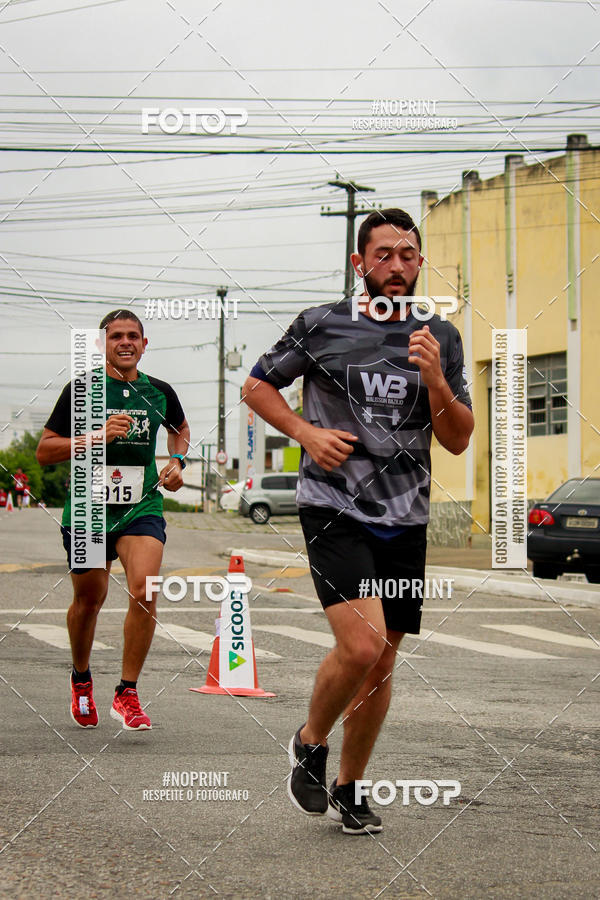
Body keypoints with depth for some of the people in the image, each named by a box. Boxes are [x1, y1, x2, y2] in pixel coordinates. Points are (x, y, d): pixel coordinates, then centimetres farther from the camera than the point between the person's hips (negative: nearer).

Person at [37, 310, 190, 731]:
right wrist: (98, 437, -17)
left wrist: (176, 462, 9)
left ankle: (127, 694, -8)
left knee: (144, 591, -19)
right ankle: (81, 679, 39)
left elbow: (180, 430, 29)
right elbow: (45, 451, -5)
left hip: (143, 507, 1)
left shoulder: (159, 392, 7)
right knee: (89, 600, 11)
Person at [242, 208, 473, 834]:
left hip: (404, 522, 4)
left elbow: (458, 441, 7)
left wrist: (435, 381, -11)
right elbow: (257, 386, 11)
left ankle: (349, 788, 25)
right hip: (334, 508, -4)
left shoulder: (441, 339, 9)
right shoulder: (320, 326, 1)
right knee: (361, 645, -20)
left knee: (381, 660, 7)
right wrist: (306, 432, -5)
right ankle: (309, 744, 7)